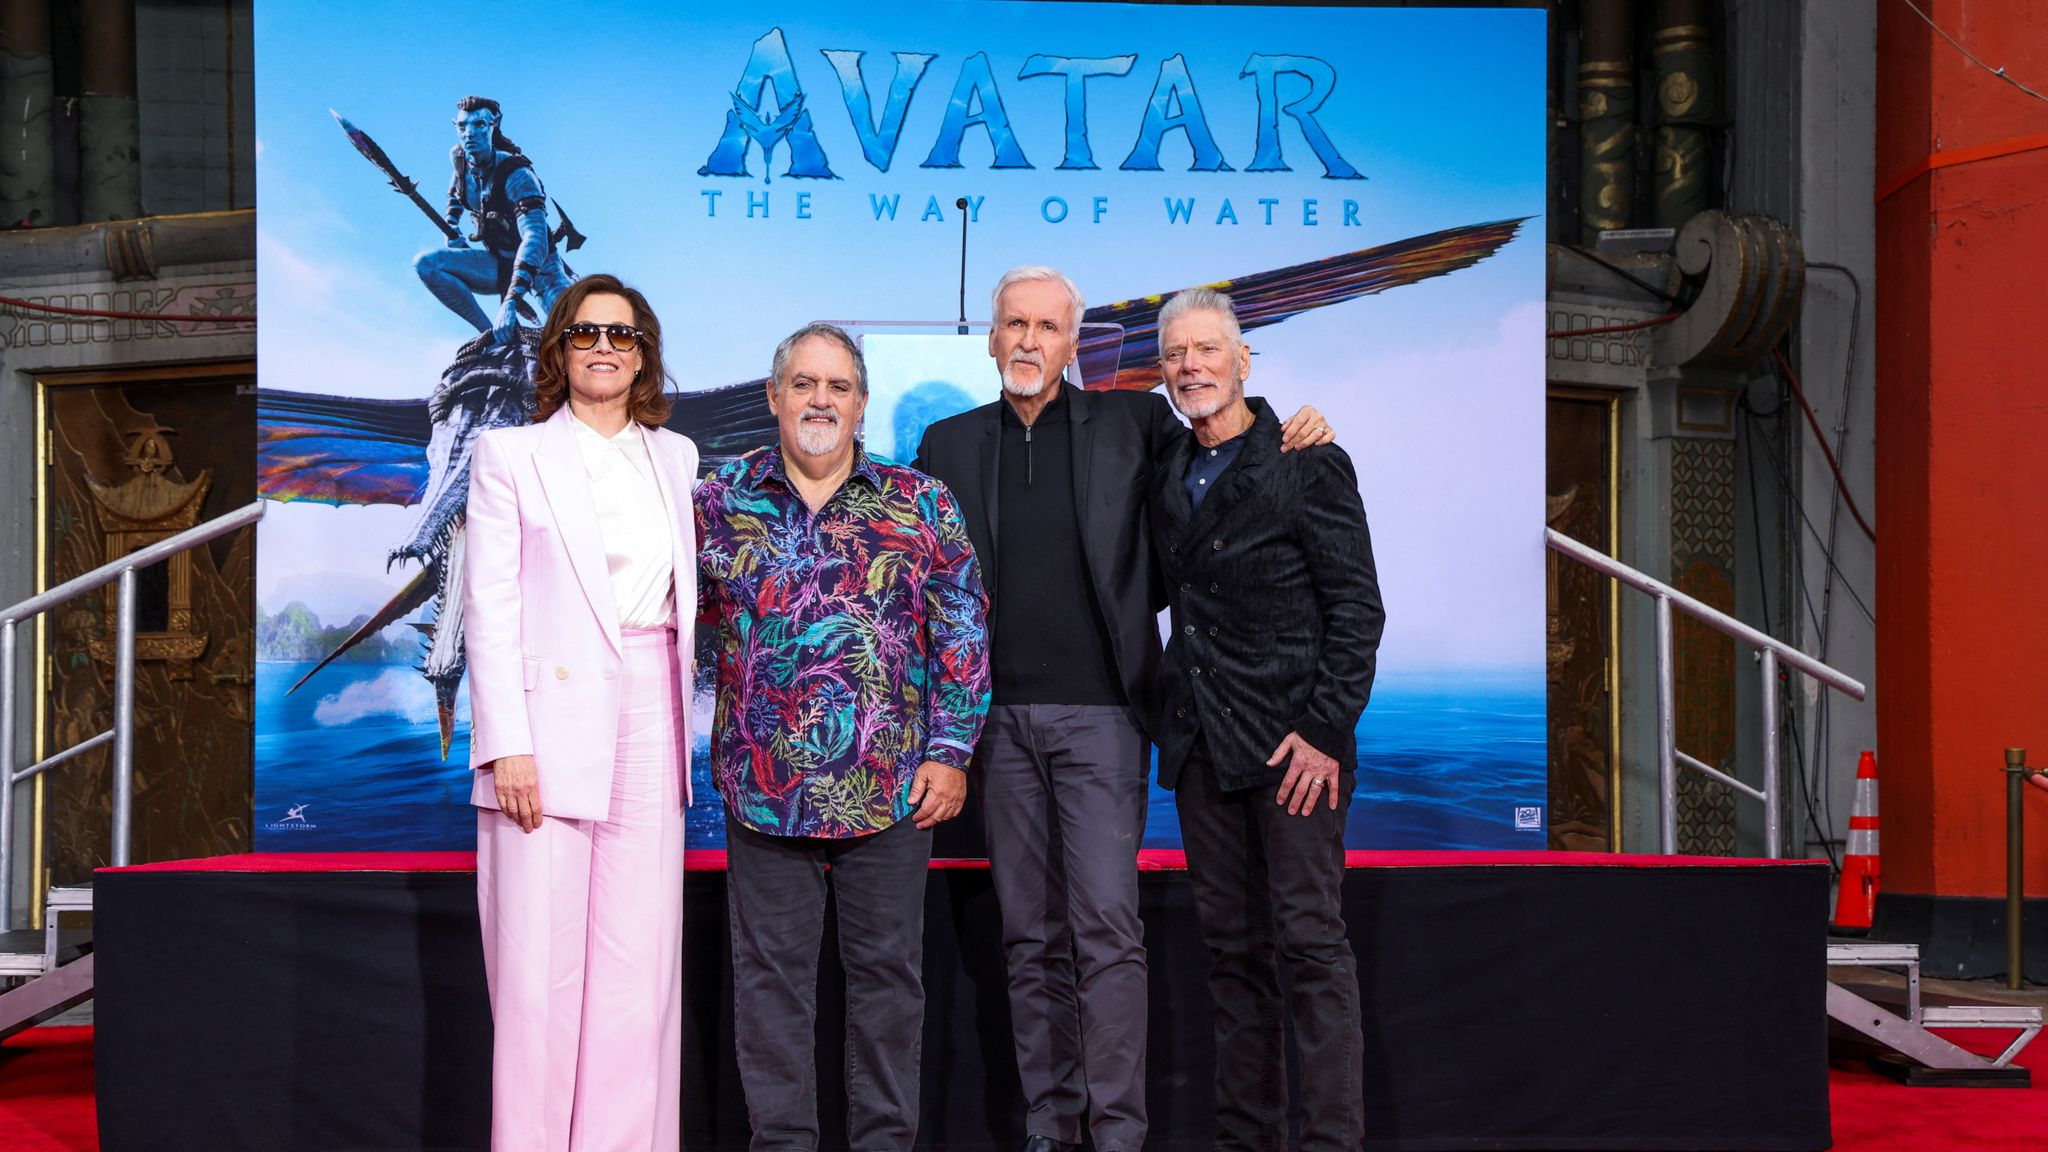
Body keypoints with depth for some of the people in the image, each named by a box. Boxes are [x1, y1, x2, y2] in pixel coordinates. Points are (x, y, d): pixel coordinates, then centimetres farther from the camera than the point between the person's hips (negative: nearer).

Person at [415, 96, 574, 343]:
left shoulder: (516, 174, -25)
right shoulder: (460, 158, -6)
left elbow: (535, 239, -38)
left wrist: (511, 300, -48)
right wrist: (452, 228, 10)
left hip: (538, 262, -7)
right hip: (497, 263, 7)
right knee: (425, 263, -19)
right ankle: (492, 332, -15)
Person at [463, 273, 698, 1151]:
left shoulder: (676, 457, 16)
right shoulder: (510, 455, 4)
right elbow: (491, 612, -3)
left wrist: (687, 725, 9)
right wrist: (506, 746, -12)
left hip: (650, 719, 4)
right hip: (552, 723, -3)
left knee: (640, 964, 4)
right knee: (541, 968, -3)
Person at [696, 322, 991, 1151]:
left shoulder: (921, 505, 3)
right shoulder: (721, 500, 5)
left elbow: (962, 632, 1)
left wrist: (950, 751, -4)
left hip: (893, 786, 0)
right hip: (762, 785, 1)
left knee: (888, 970, 8)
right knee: (772, 974, 8)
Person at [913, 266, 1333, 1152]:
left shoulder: (1129, 423, 6)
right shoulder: (949, 445, 11)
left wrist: (1292, 435, -5)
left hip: (1097, 712, -2)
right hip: (1001, 717, 2)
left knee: (1106, 927, -7)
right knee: (1030, 935, 8)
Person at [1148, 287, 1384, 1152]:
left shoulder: (1309, 465, -4)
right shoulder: (1168, 480, 14)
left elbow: (1356, 608, -8)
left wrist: (1325, 730, -14)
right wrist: (1173, 715, 5)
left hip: (1292, 743, -6)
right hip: (1200, 743, 6)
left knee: (1311, 943, -4)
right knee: (1232, 948, 10)